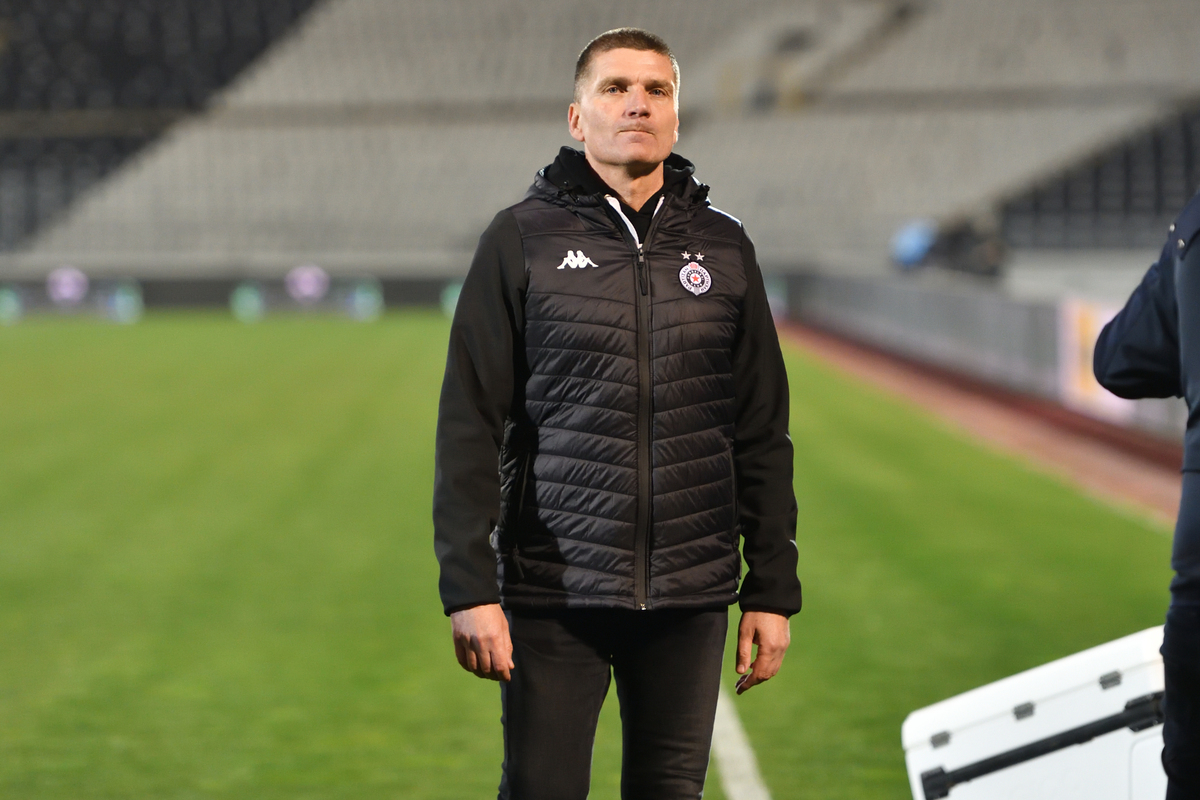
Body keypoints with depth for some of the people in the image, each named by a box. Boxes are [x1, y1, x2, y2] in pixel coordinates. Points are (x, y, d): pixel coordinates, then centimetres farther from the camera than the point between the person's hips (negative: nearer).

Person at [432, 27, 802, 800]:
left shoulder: (723, 248, 9)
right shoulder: (523, 239, 1)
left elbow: (764, 435, 11)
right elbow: (469, 427, -3)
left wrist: (773, 591, 7)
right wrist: (469, 588, -10)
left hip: (691, 598, 3)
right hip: (554, 594, -2)